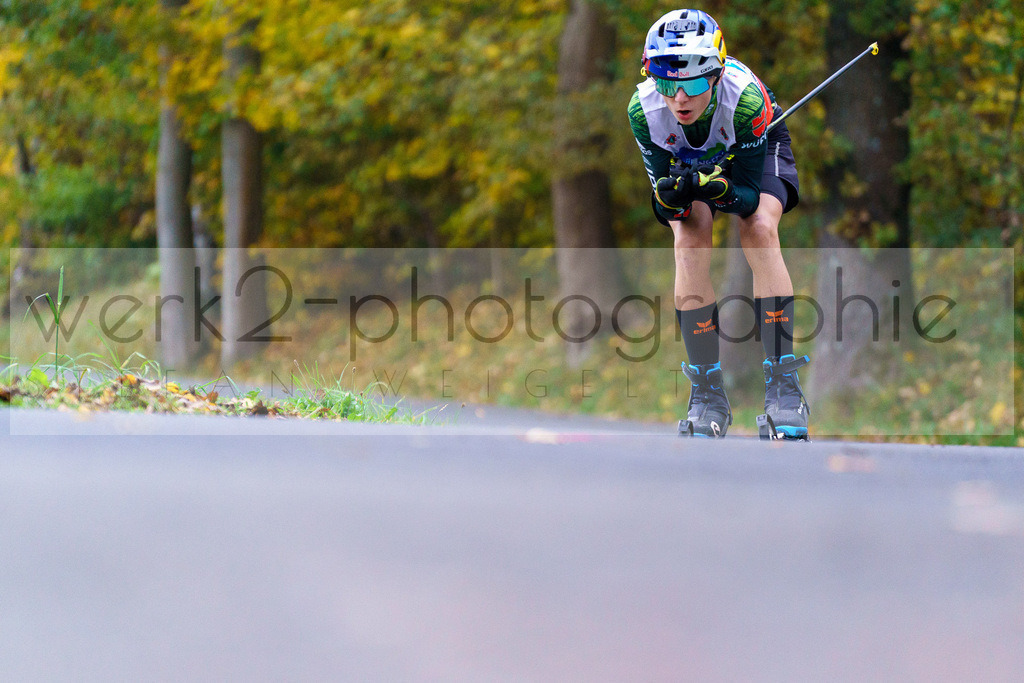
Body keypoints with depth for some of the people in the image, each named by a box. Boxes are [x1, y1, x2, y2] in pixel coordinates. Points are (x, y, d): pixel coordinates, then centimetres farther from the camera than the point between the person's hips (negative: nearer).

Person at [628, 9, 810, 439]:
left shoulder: (745, 98, -41)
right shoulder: (644, 109, -35)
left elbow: (749, 194, -33)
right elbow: (661, 186, -24)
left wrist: (719, 189, -54)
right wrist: (669, 197, -48)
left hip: (757, 150, -1)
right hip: (687, 162, 1)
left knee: (759, 229, -28)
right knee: (689, 241, -25)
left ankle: (783, 385, -25)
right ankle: (707, 394, -17)